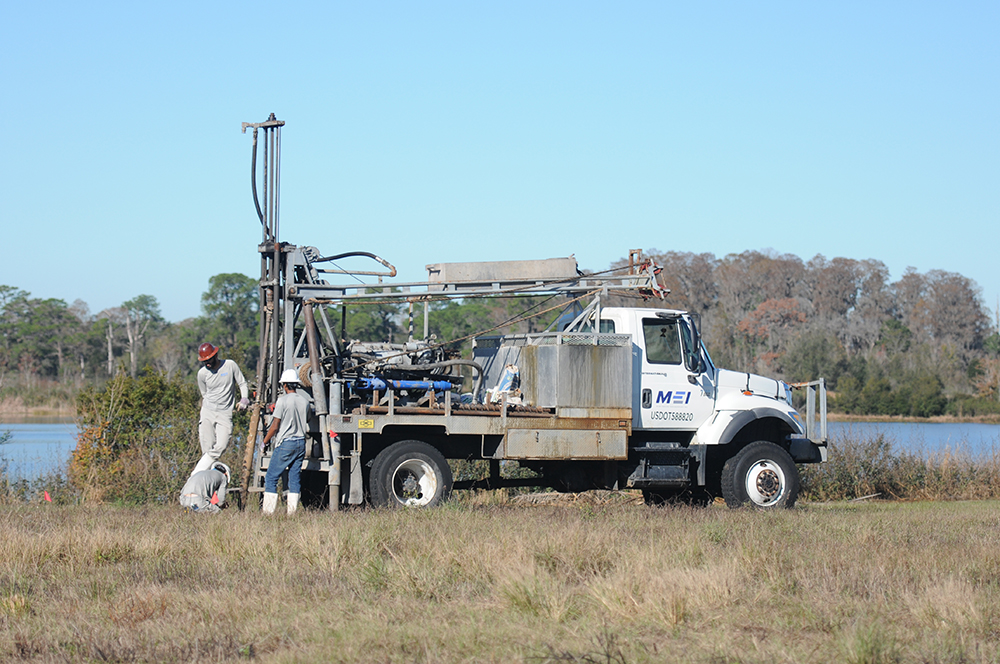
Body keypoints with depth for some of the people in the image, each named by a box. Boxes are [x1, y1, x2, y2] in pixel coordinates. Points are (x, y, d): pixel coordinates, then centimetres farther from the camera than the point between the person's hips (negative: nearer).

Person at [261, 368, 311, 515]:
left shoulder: (283, 400, -11)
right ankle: (292, 511, 5)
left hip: (285, 443, -6)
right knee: (295, 478, 8)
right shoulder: (304, 401, 6)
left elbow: (275, 426, -10)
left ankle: (268, 511, -5)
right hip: (301, 442, 6)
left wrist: (265, 442, 1)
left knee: (271, 478, 0)